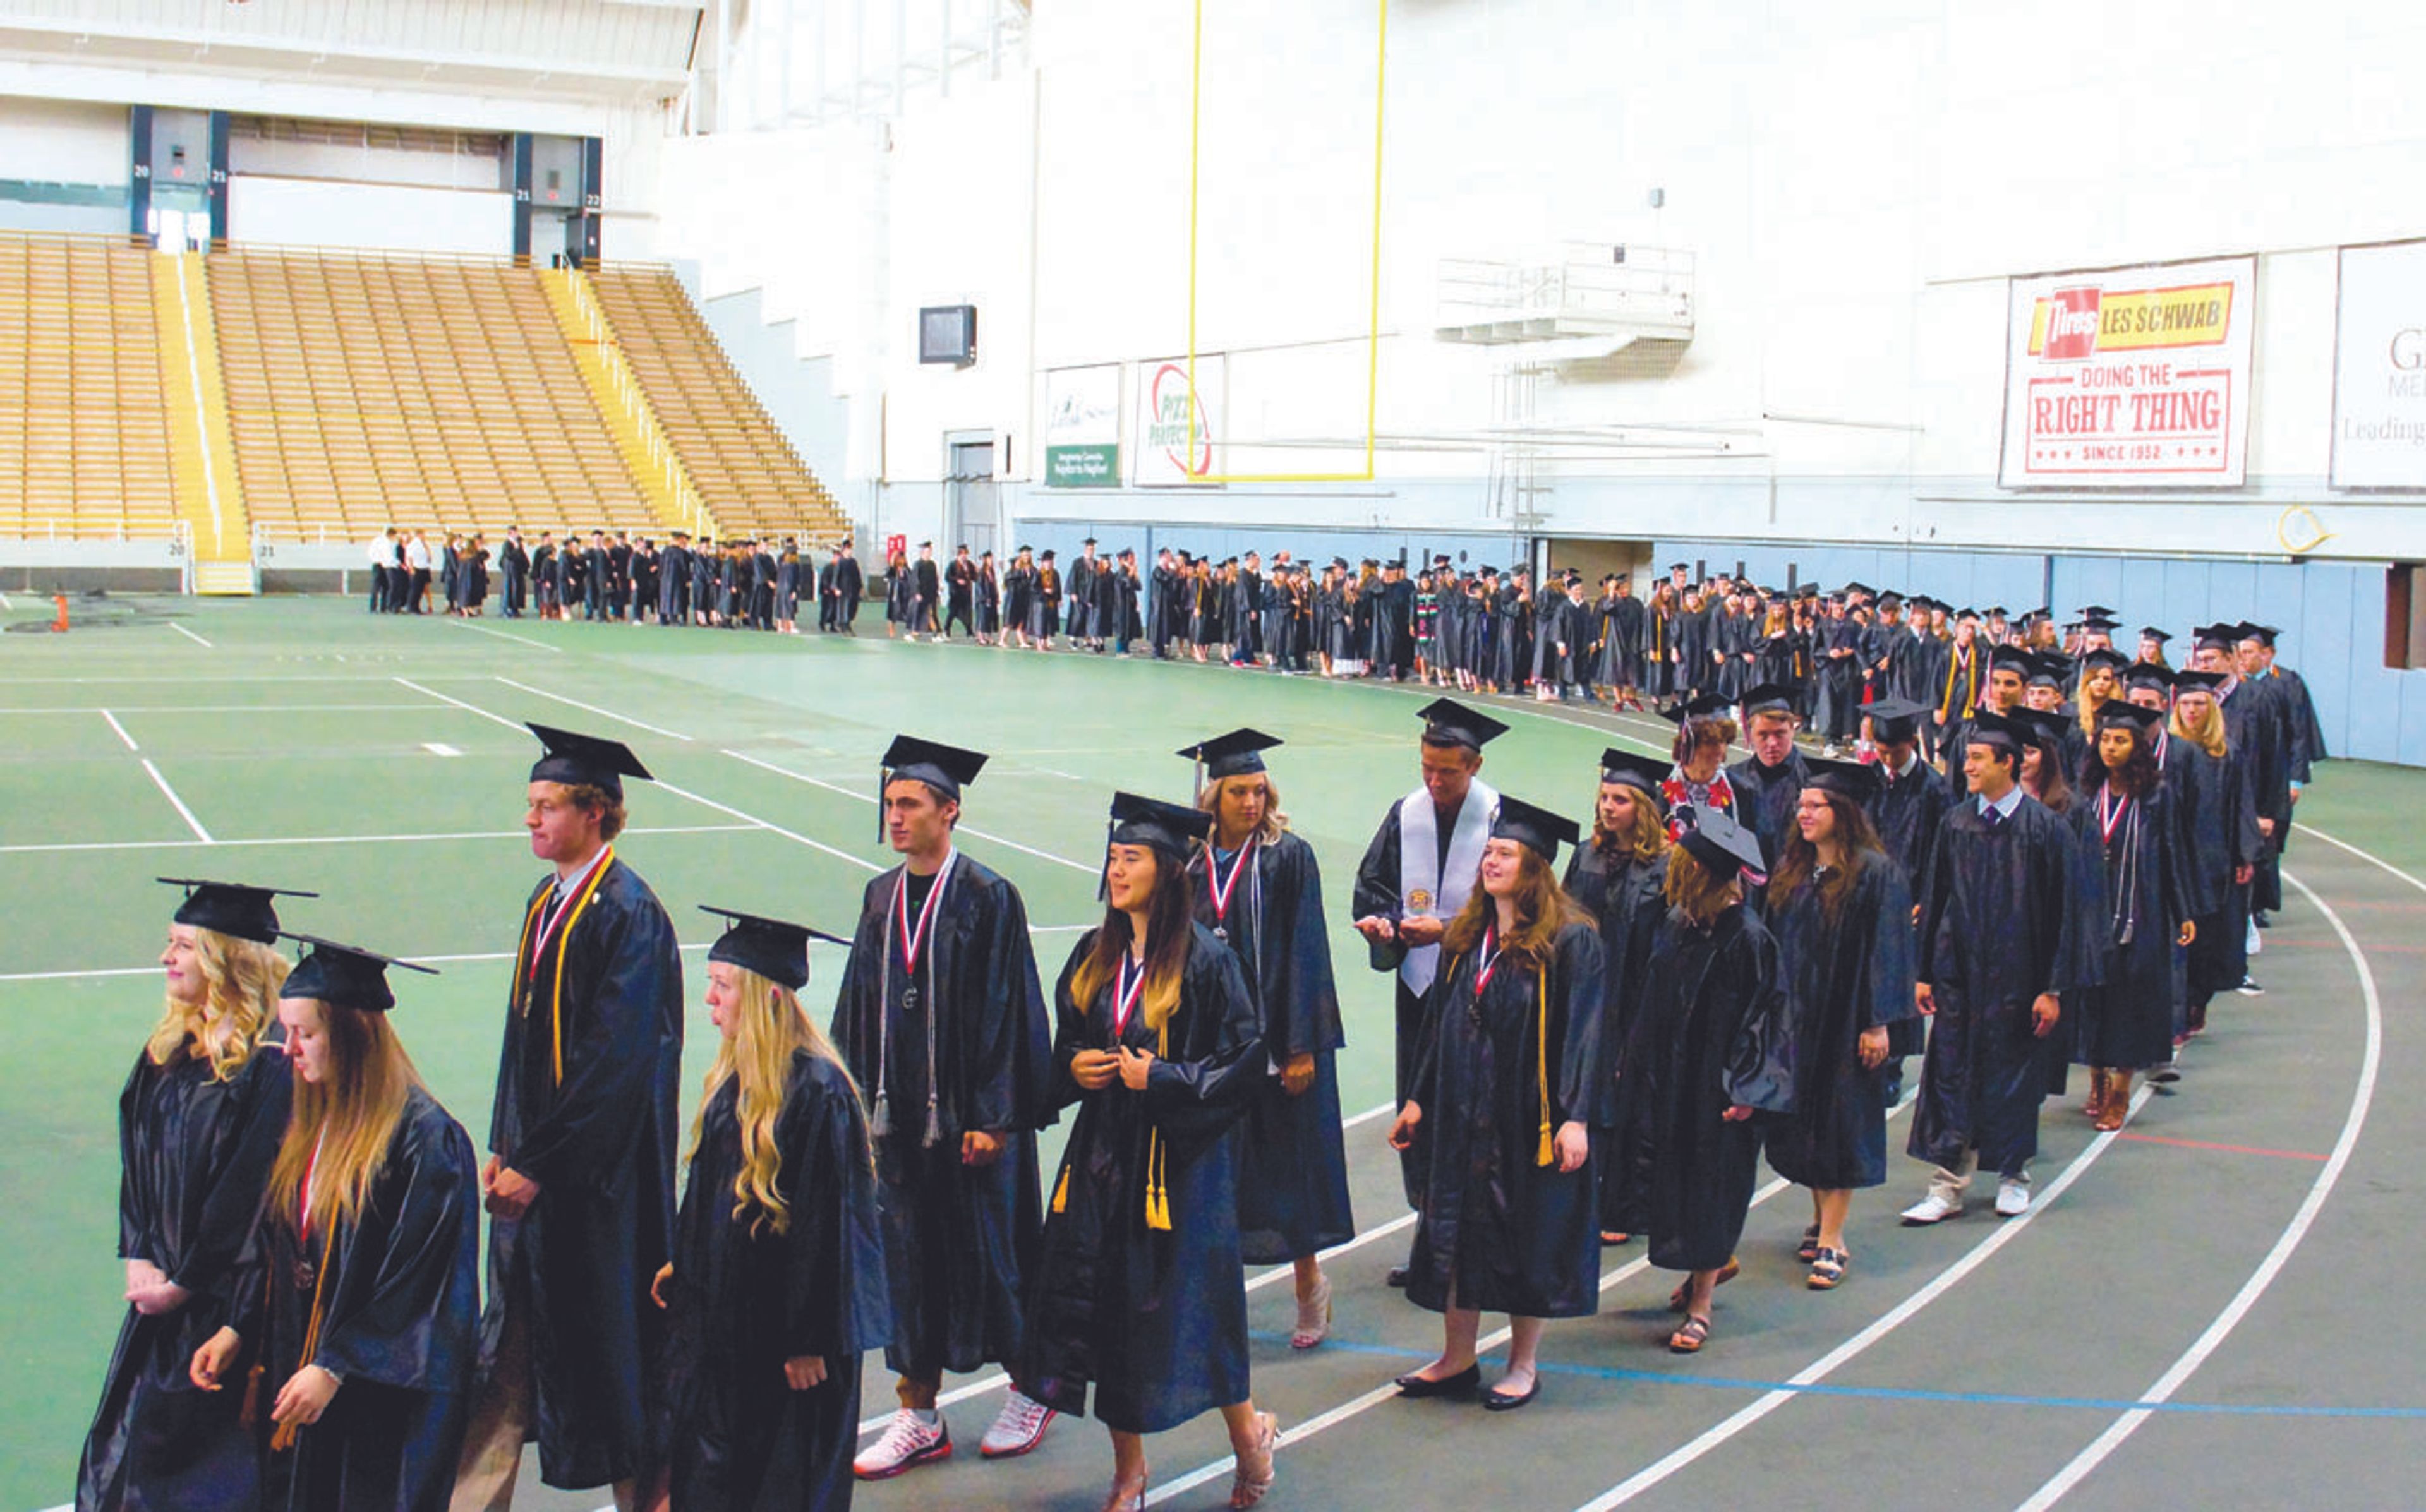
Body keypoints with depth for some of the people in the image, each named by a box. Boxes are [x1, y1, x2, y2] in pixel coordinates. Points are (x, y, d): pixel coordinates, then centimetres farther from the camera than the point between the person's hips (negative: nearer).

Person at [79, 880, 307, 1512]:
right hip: (162, 1285, 8)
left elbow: (250, 1192, -19)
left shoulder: (270, 1064, -19)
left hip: (226, 1300, -8)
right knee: (128, 1440, 14)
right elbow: (137, 1162, 9)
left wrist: (184, 1281, -13)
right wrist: (138, 1258, -1)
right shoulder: (168, 1048, 7)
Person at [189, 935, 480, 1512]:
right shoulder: (310, 1123, 9)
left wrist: (335, 1368, -19)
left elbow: (417, 1284, -18)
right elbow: (277, 1252, 16)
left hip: (382, 1395, -7)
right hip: (297, 1369, 7)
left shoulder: (424, 1138, -16)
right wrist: (237, 1331, 4)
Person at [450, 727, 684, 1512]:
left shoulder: (628, 914, -17)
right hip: (534, 1163, 8)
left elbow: (617, 1059, -21)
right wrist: (504, 1149, 8)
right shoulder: (545, 904, 10)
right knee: (513, 1341, 12)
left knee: (613, 1338, 5)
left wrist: (538, 1163, -19)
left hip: (600, 1174, -8)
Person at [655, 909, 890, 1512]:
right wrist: (682, 1268, 19)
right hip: (723, 1317, 9)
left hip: (782, 1327, -8)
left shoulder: (815, 1090, -22)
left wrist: (810, 1340, -19)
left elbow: (824, 1225, -21)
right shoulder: (732, 1079, 5)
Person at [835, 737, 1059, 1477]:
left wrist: (994, 1117, -15)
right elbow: (859, 1004, 12)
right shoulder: (881, 897, 8)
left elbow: (1007, 1008, -12)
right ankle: (917, 1416, 20)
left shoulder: (987, 898, -10)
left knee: (989, 1254, 5)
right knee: (906, 1255, 9)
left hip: (969, 1111, -5)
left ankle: (1030, 1392, 26)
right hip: (897, 1111, 6)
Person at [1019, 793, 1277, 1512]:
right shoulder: (1093, 956, 8)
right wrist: (1074, 1067, -3)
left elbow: (1247, 1057, -10)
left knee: (1186, 1304, 0)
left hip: (1179, 1157, -6)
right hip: (1103, 1155, 6)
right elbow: (1064, 1043, 19)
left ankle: (1249, 1434, 26)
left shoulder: (1205, 960, -10)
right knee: (1102, 1305, 5)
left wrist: (1163, 1078, -17)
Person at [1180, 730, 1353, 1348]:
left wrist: (1302, 1047, -13)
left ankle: (1309, 1282, 23)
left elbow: (1305, 953, -8)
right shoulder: (1193, 862, 4)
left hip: (1276, 1035, -3)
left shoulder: (1288, 857, -6)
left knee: (1288, 1155, 5)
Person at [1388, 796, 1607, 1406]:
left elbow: (1583, 1030, -12)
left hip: (1531, 1114, -6)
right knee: (1455, 1230, 9)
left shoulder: (1570, 941, -9)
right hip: (1462, 1114, 6)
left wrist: (1577, 1117, -18)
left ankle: (1524, 1366, 18)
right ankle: (1457, 1360, 21)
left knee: (1529, 1238, 4)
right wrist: (1419, 1099, 13)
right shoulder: (1467, 938, 9)